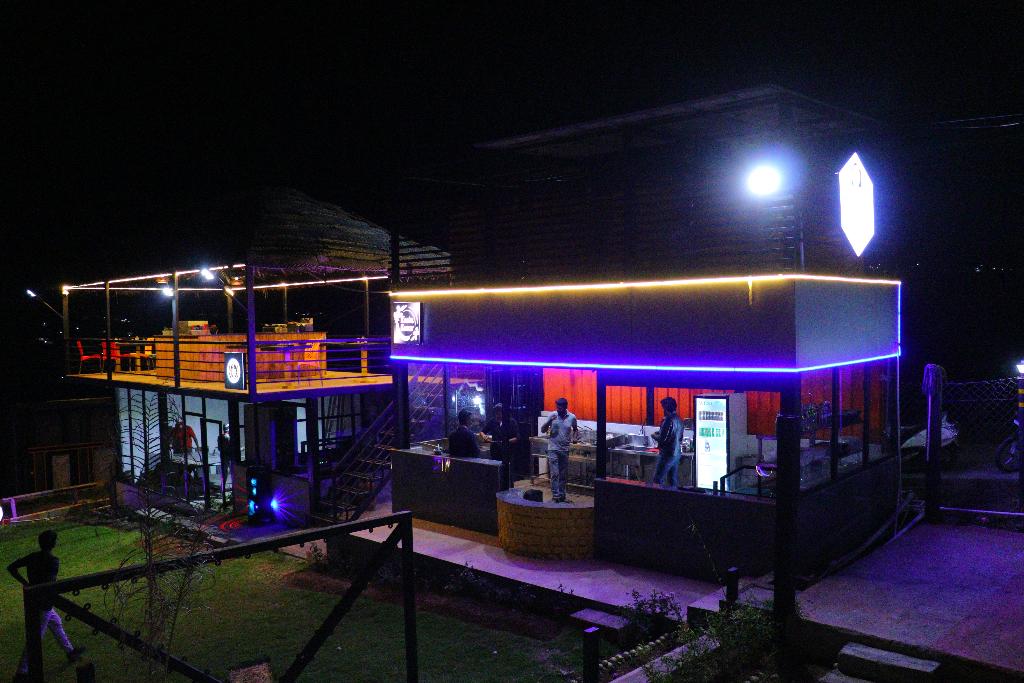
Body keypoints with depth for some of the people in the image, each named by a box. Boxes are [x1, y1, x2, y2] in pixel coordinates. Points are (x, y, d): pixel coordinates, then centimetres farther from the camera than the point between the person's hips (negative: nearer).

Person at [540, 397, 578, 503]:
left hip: (565, 450, 2)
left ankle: (562, 495, 19)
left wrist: (575, 437, -2)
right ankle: (555, 496, -7)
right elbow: (542, 430, -4)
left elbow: (575, 429, 18)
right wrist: (549, 421, -21)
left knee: (563, 474, 9)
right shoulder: (552, 415, -5)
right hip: (553, 449, -2)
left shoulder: (572, 417, -1)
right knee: (555, 473, -9)